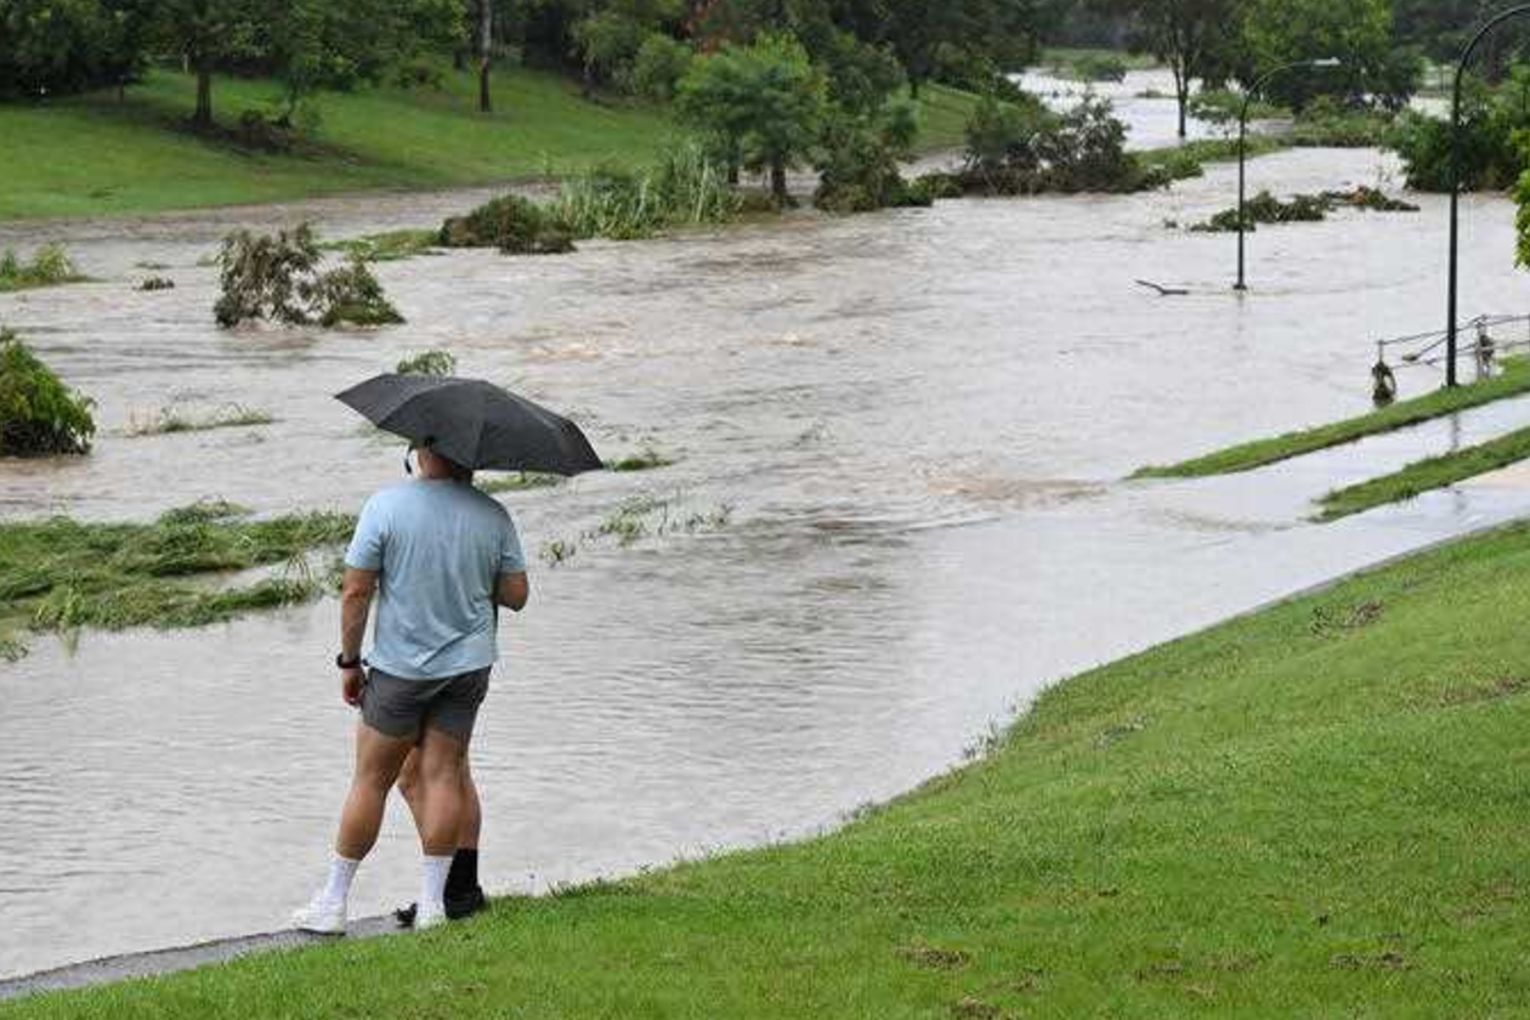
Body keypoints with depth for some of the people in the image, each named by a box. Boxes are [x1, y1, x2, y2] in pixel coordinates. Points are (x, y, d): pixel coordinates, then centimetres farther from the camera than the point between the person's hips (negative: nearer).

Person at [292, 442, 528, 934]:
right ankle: (432, 902, 7)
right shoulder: (493, 515, -5)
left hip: (400, 667, -2)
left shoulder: (386, 506, -13)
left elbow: (355, 592, -11)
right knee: (444, 774, 8)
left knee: (371, 779, 7)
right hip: (469, 664, 2)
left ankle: (333, 903, 14)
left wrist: (349, 661, -1)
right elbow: (516, 596, 1)